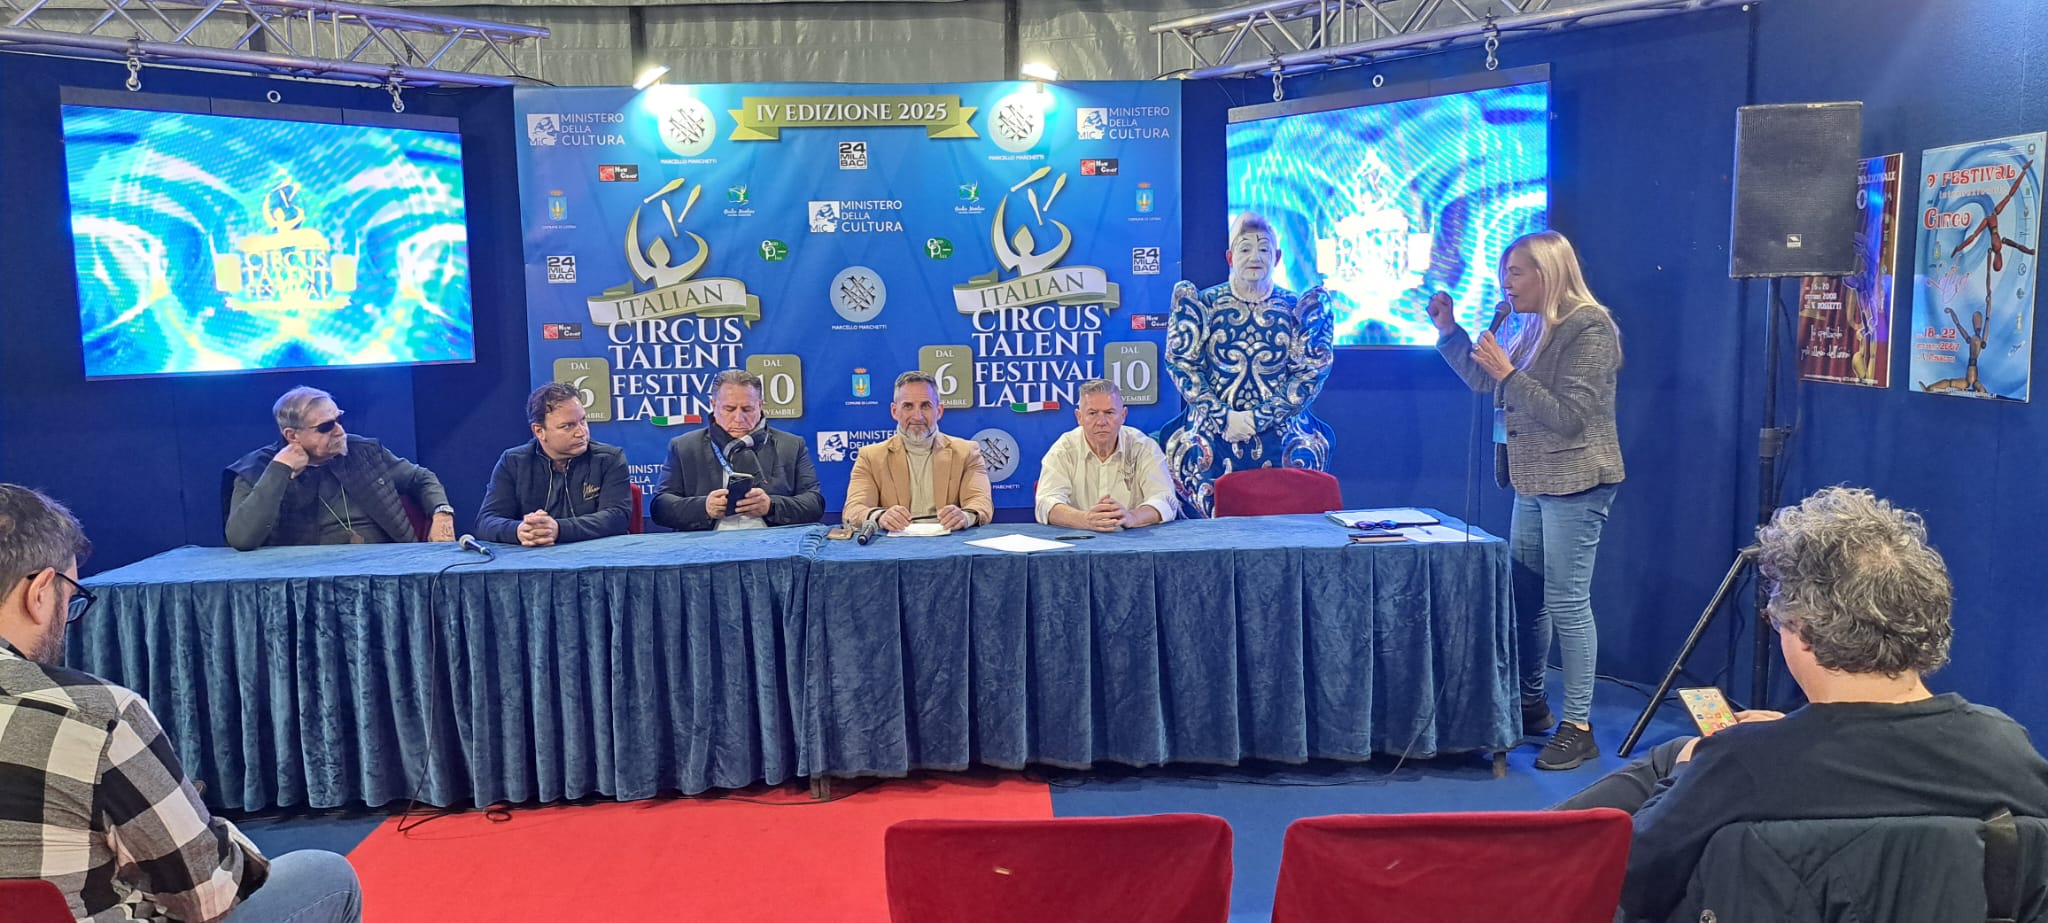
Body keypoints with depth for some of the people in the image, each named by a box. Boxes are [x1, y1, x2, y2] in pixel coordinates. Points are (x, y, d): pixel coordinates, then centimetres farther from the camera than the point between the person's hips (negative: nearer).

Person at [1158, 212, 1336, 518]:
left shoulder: (1298, 310, 8)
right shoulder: (1204, 305, 7)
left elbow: (1312, 373, 2)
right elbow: (1181, 364, 2)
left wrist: (1258, 419, -8)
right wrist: (1224, 417, -9)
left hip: (1280, 428, 0)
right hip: (1212, 428, 0)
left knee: (1303, 456, -26)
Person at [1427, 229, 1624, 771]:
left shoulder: (1589, 329, -15)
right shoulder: (1530, 326, 13)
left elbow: (1569, 415, -21)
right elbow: (1484, 381, 21)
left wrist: (1509, 373, -22)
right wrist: (1448, 331, 11)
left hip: (1574, 483, -9)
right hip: (1534, 482, 9)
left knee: (1567, 602, -6)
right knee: (1525, 596, 14)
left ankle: (1578, 727, 2)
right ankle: (1531, 704, 28)